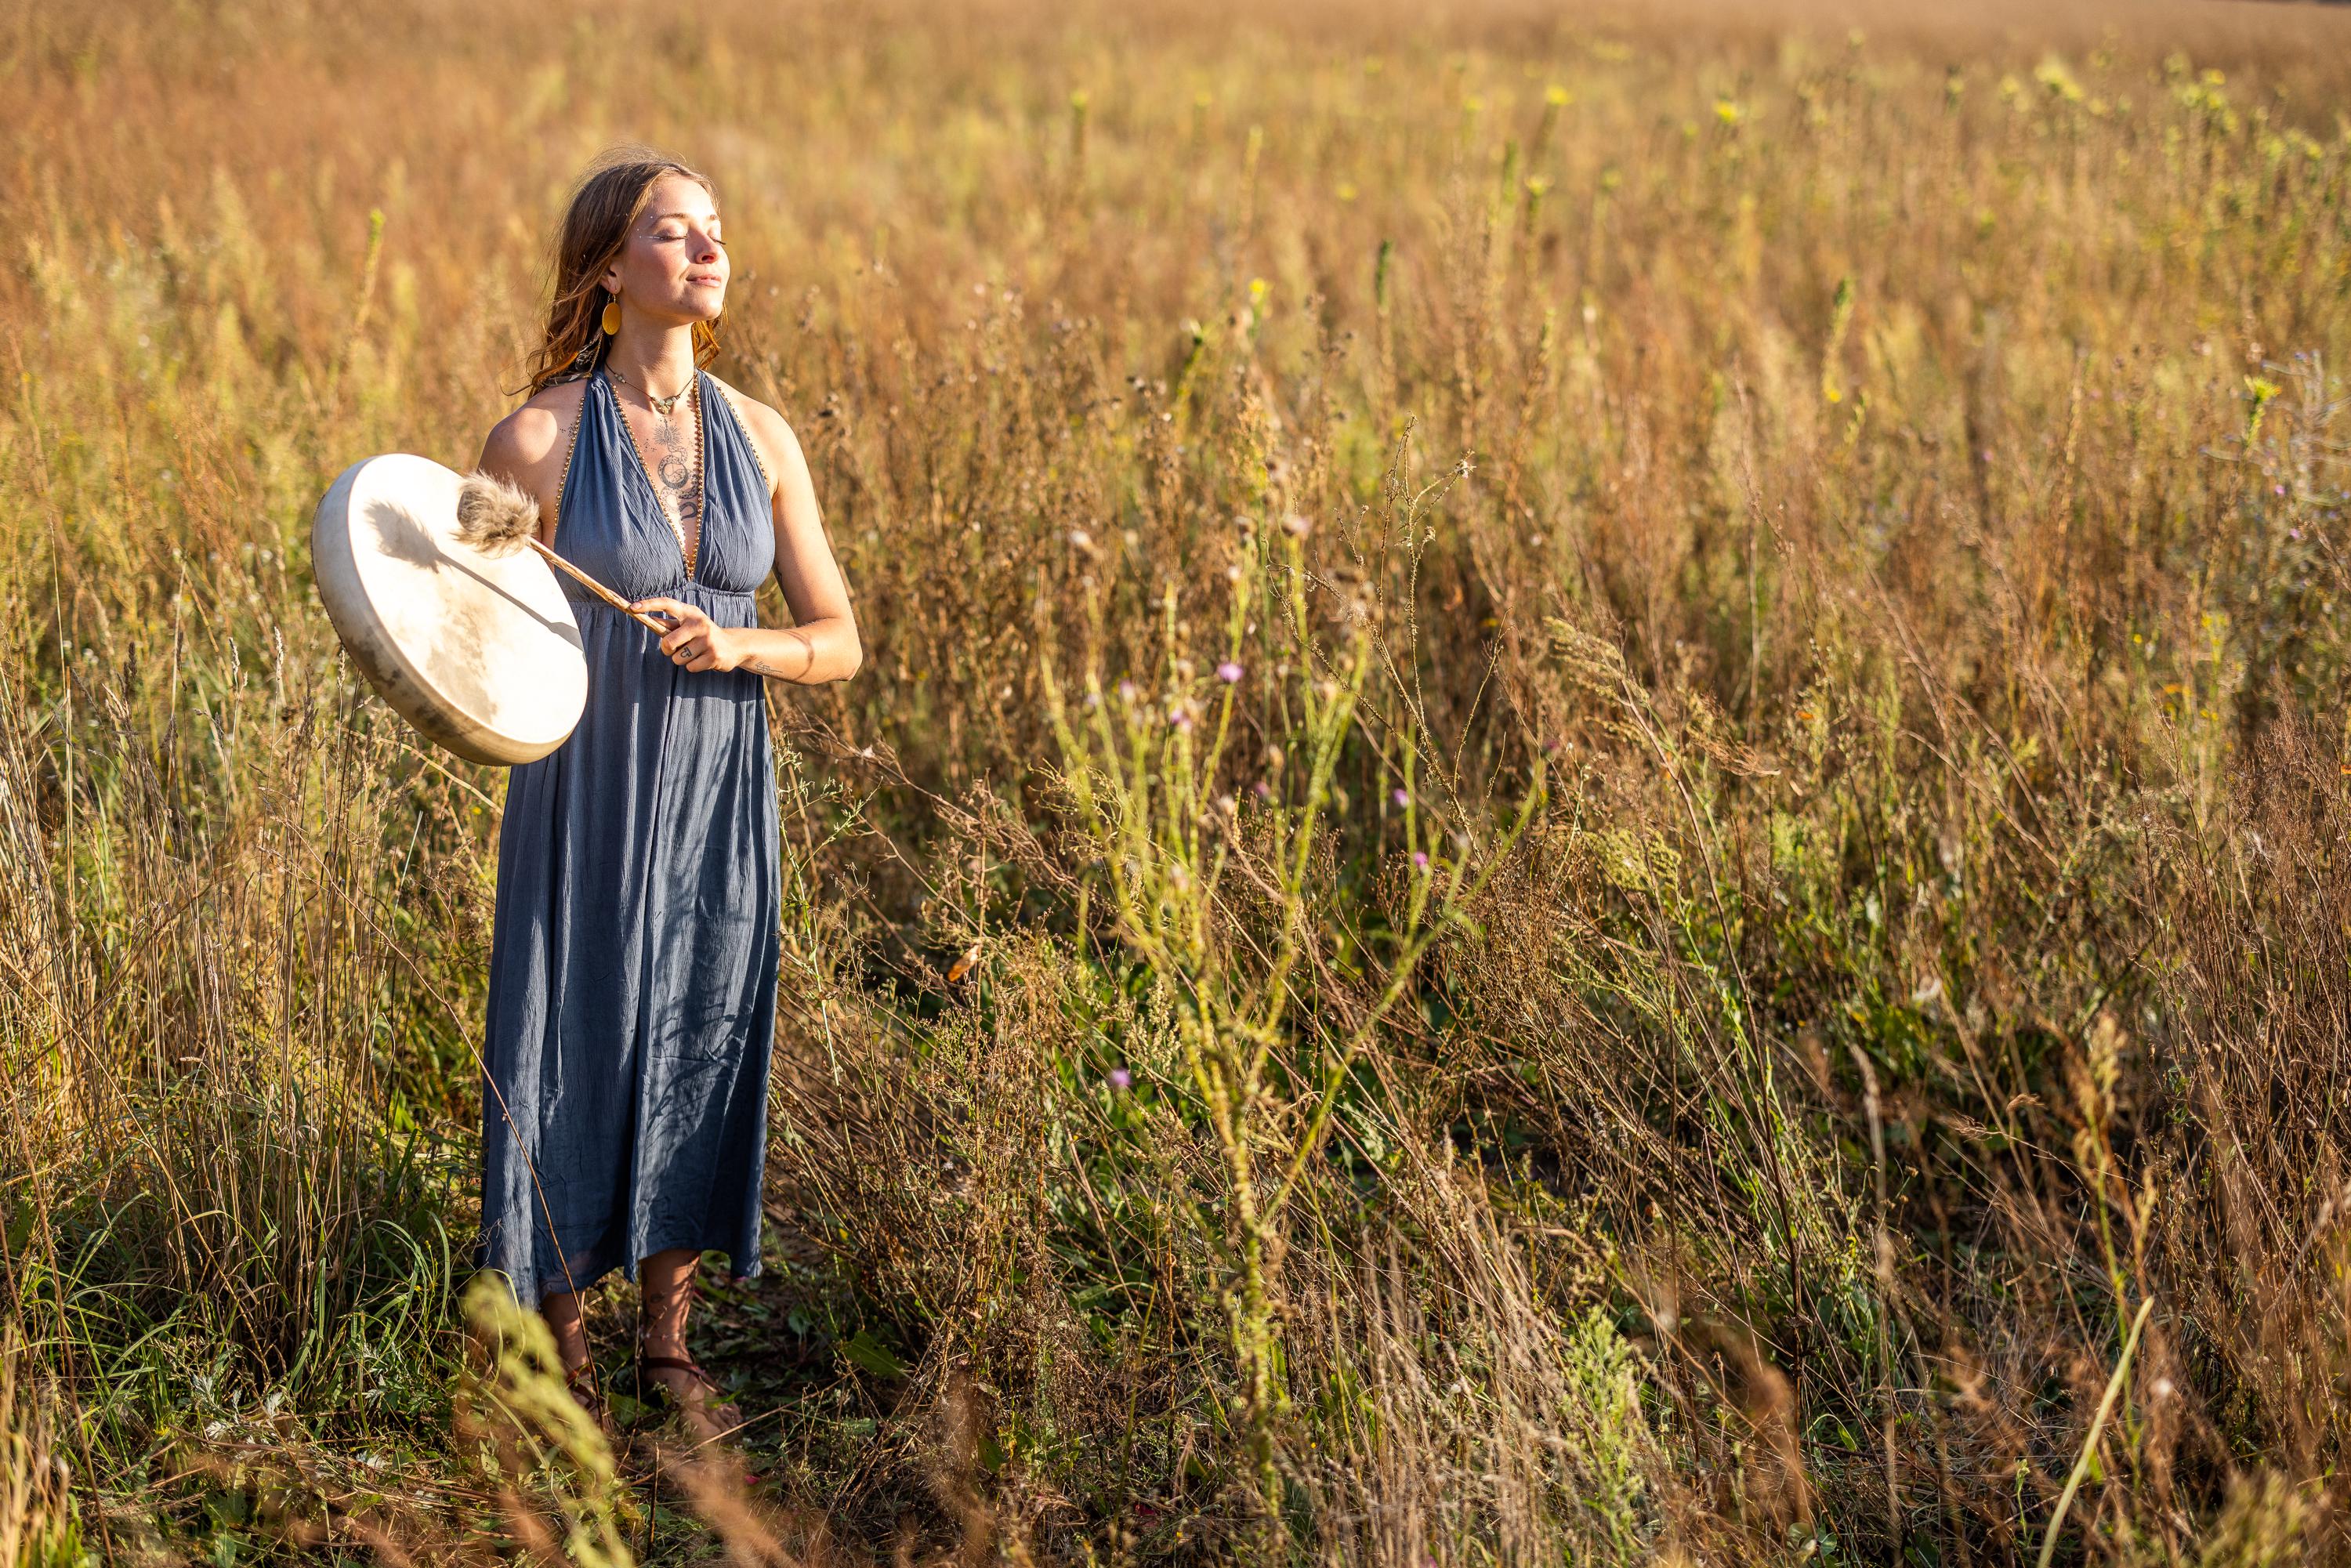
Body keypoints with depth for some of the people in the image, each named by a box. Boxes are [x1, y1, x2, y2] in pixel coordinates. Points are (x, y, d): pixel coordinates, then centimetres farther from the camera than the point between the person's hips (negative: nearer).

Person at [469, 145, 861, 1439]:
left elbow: (839, 641, 4)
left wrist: (736, 646, -14)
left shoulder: (758, 436, 2)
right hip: (586, 794, -4)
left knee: (702, 1051, 12)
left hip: (718, 798, 4)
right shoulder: (537, 439, -11)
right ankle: (561, 1354, 27)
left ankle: (668, 1343, 31)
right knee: (571, 1052, 6)